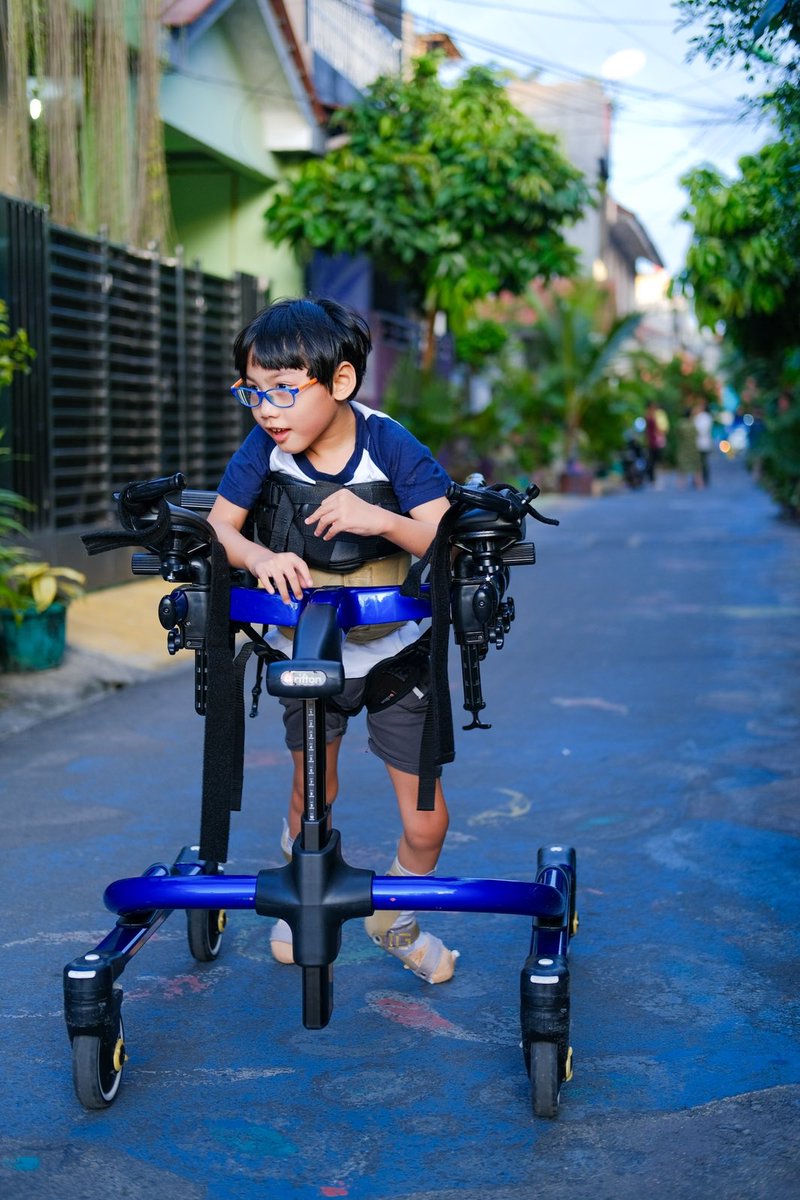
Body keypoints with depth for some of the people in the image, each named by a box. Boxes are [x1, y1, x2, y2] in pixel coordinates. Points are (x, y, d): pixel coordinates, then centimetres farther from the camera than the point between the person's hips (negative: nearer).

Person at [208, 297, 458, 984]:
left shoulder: (390, 446, -20)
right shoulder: (265, 447, -13)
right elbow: (218, 525, -8)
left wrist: (381, 519, -40)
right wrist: (260, 557, -29)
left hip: (393, 651, -2)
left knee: (426, 822, 0)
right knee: (311, 799, 16)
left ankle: (395, 920, 28)